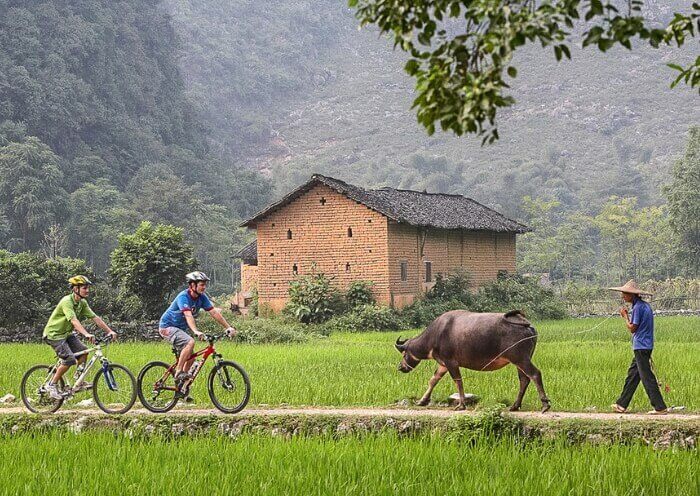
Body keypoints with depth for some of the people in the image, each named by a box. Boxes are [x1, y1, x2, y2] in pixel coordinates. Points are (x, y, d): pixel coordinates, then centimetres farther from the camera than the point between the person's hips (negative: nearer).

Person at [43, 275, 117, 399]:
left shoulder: (82, 303, 0)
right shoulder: (67, 301, -26)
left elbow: (95, 318, -1)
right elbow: (74, 320, -39)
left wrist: (109, 331, -11)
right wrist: (86, 334, -52)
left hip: (67, 333, 8)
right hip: (54, 334, -8)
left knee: (83, 351, -6)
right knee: (69, 360, -20)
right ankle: (52, 385, -7)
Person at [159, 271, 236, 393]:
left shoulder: (202, 297, -3)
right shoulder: (183, 297, -26)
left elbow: (214, 312, -5)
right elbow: (188, 315, -40)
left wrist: (228, 327, -13)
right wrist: (196, 331, -55)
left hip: (180, 328, 8)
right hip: (168, 327, -8)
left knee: (190, 356, 5)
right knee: (190, 342, -30)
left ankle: (181, 387, 16)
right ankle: (178, 372, -21)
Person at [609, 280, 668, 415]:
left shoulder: (638, 307, -16)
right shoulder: (645, 305, 14)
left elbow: (632, 328, -15)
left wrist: (625, 316, -3)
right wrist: (628, 316, 11)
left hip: (641, 347, -10)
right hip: (645, 346, 10)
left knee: (647, 377, -7)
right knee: (632, 374, 15)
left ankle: (660, 407, -7)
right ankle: (622, 404, 21)